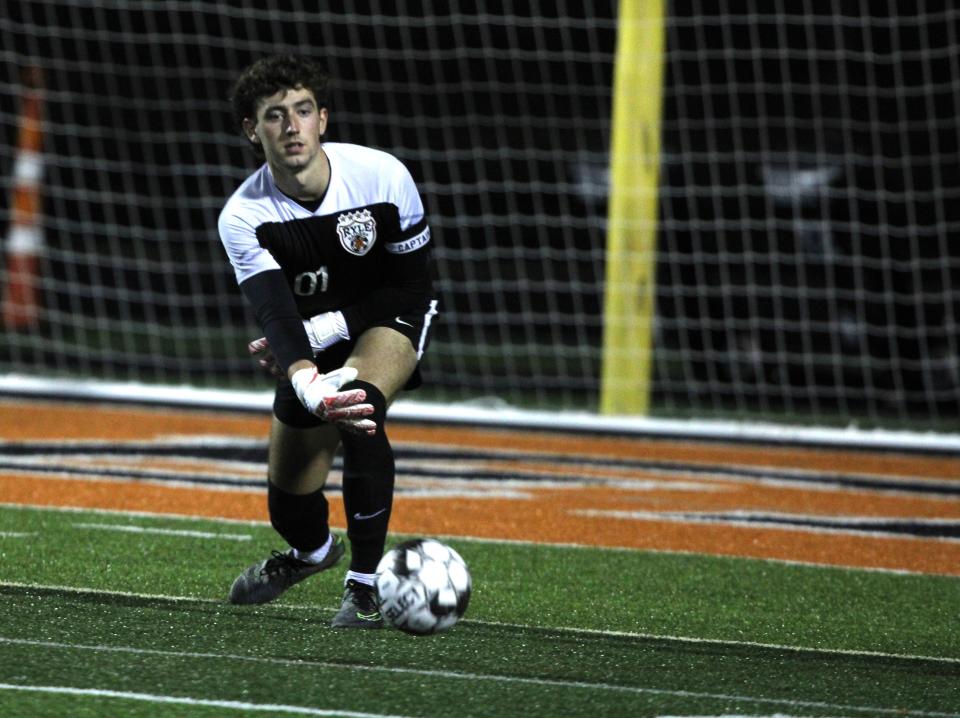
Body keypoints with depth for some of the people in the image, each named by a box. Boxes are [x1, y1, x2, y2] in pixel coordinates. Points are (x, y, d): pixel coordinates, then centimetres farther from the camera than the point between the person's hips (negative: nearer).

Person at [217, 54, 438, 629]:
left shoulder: (383, 177, -25)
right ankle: (312, 551, 45)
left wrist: (320, 329, -25)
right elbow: (276, 315, -36)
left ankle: (367, 583, -20)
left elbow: (415, 285, -16)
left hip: (390, 322, -2)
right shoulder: (244, 217, -23)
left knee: (360, 408, -35)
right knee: (290, 508, 3)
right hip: (314, 340, 3)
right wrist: (307, 386, -57)